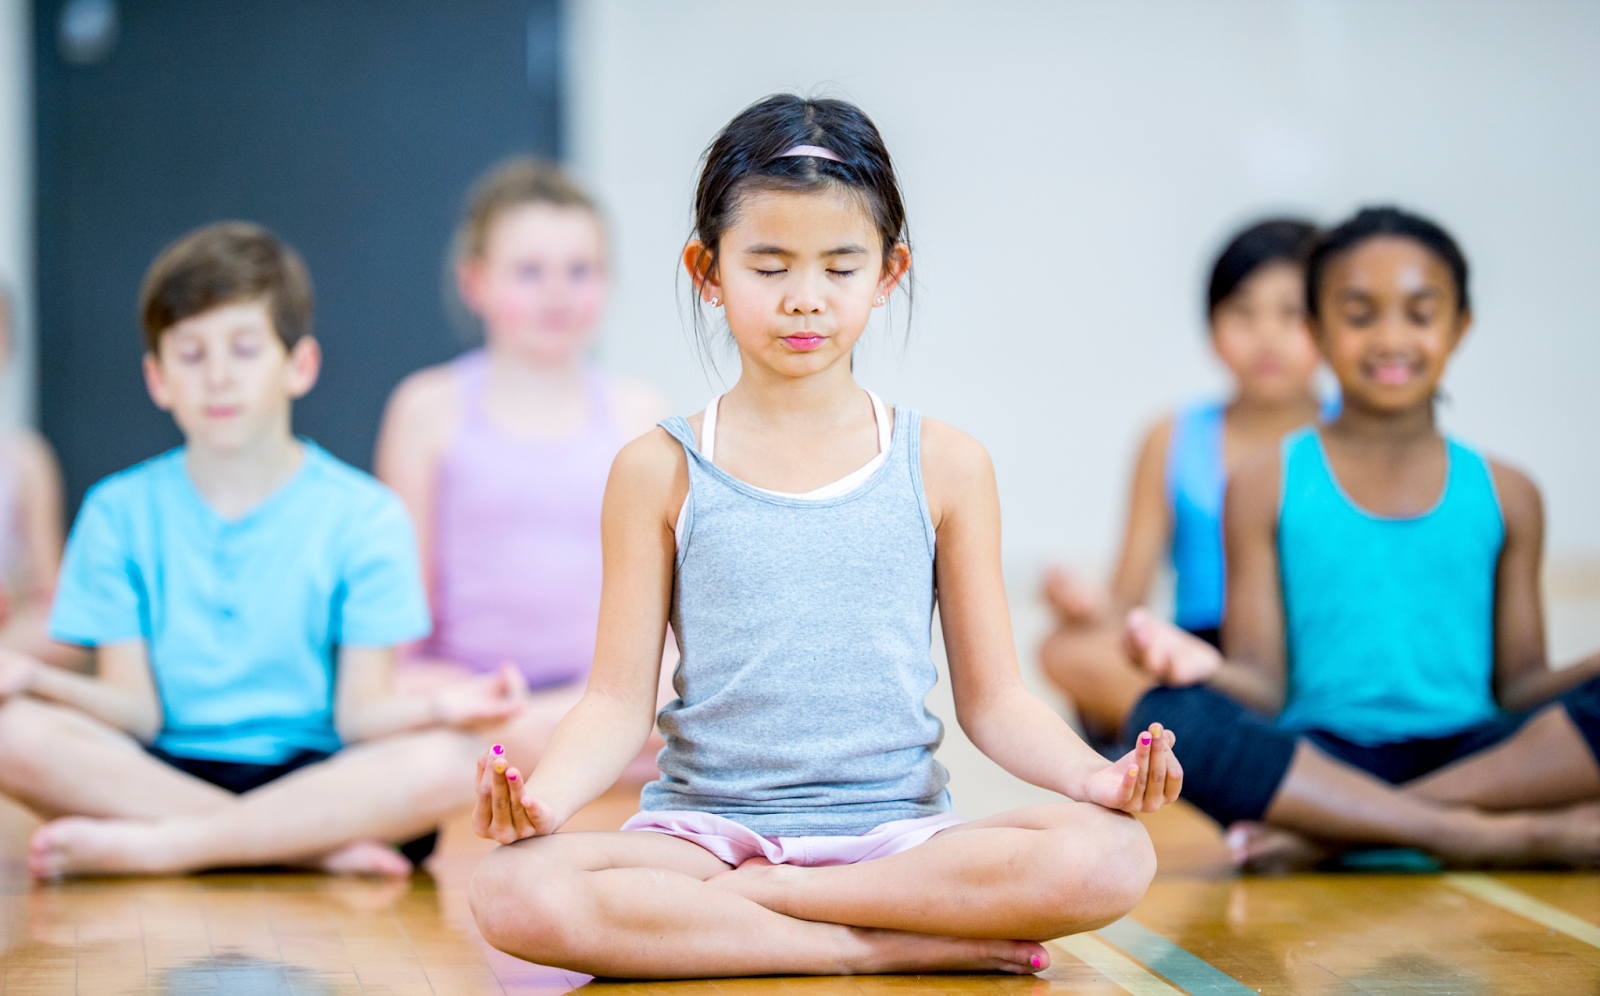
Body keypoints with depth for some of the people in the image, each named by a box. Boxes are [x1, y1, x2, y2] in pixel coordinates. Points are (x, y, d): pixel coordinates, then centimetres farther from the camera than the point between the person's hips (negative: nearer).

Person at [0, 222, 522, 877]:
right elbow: (139, 710, -1)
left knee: (445, 761, -31)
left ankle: (148, 846, -26)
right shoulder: (120, 512, 7)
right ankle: (319, 847, -25)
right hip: (162, 770, 1)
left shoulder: (363, 516, 3)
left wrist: (436, 707, -25)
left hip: (316, 776, -1)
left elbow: (356, 714, -3)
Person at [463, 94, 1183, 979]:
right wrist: (545, 795, -19)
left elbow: (992, 697, 8)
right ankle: (890, 945, -25)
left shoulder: (944, 466, 7)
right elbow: (619, 701, 2)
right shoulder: (661, 471, 5)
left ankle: (754, 900, -18)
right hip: (708, 827, -1)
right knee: (515, 891, -32)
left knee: (1110, 857, -29)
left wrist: (1091, 775, -13)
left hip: (893, 829, 1)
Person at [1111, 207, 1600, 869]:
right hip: (1318, 759, -2)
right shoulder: (1267, 488, 8)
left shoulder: (1504, 496, 13)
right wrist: (1211, 671, -21)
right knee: (1168, 714, -32)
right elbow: (1266, 689, 2)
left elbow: (1519, 689, 10)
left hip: (1472, 757, 2)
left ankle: (1333, 832, -24)